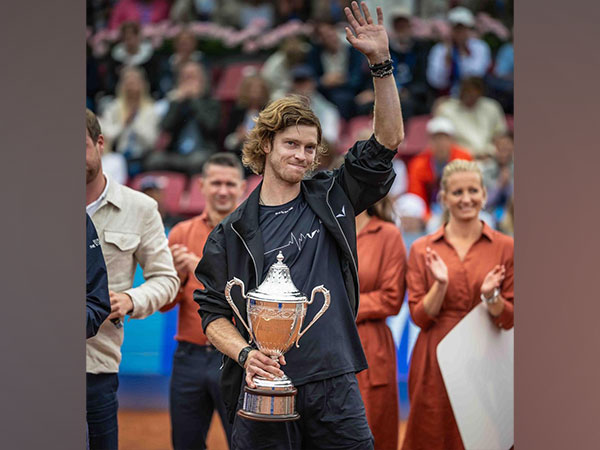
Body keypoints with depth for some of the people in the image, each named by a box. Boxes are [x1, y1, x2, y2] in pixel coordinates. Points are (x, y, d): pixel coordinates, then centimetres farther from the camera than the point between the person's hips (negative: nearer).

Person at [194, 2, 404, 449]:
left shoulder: (331, 199, 10)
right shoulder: (233, 232, 5)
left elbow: (387, 141, 4)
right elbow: (214, 311, 5)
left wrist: (381, 63, -5)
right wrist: (244, 354, -15)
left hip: (335, 388, 2)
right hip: (266, 387, -1)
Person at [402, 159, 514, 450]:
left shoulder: (504, 247, 4)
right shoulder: (423, 249, 4)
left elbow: (509, 319, 4)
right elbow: (419, 317, 0)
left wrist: (491, 297, -16)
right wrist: (440, 286, -16)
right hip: (436, 363, 0)